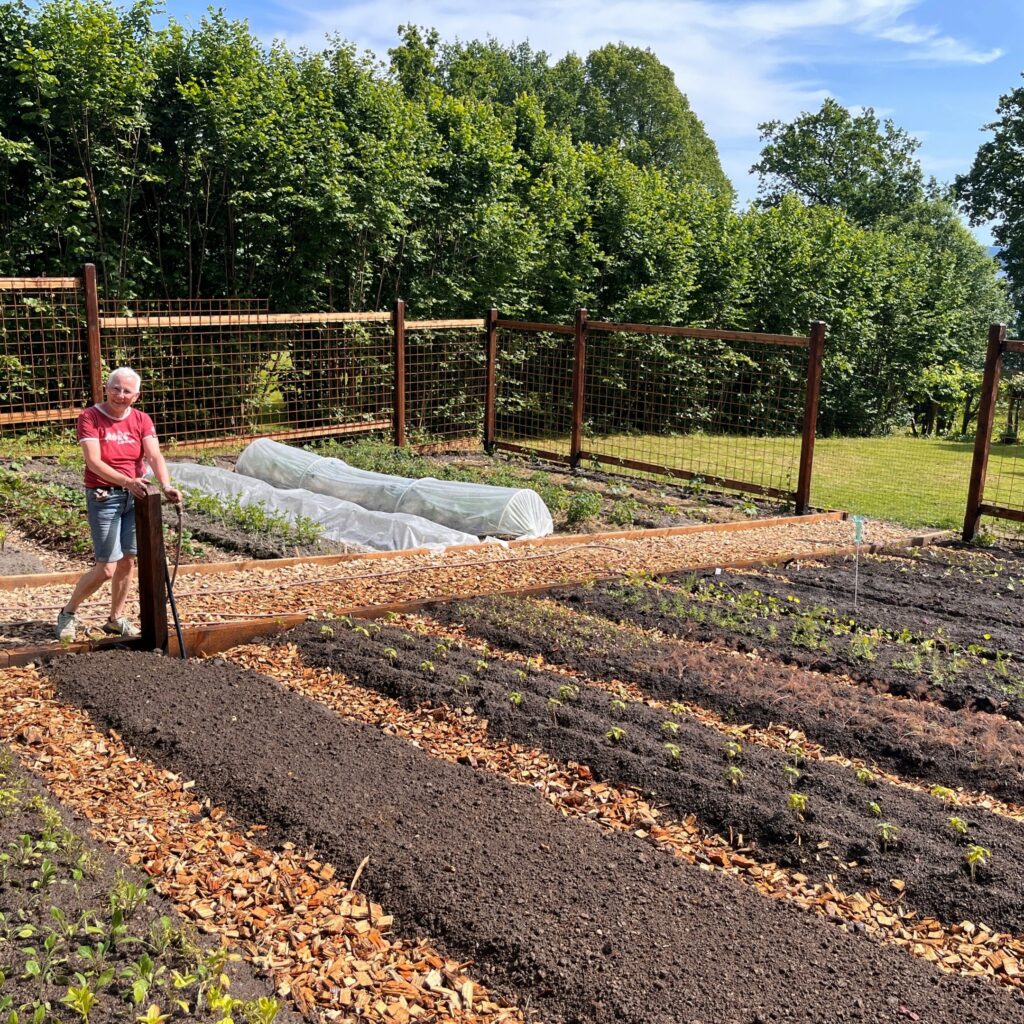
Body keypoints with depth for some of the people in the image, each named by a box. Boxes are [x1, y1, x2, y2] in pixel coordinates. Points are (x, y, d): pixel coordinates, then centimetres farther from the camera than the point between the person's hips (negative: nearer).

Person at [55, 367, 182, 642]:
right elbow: (94, 461, -19)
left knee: (127, 561, 9)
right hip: (104, 498, -4)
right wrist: (127, 480, -33)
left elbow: (154, 456, -10)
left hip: (135, 496, 4)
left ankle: (116, 619, 24)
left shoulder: (141, 420, 3)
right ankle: (68, 613, 17)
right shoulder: (89, 418, -8)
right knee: (106, 568, -5)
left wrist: (166, 486, -29)